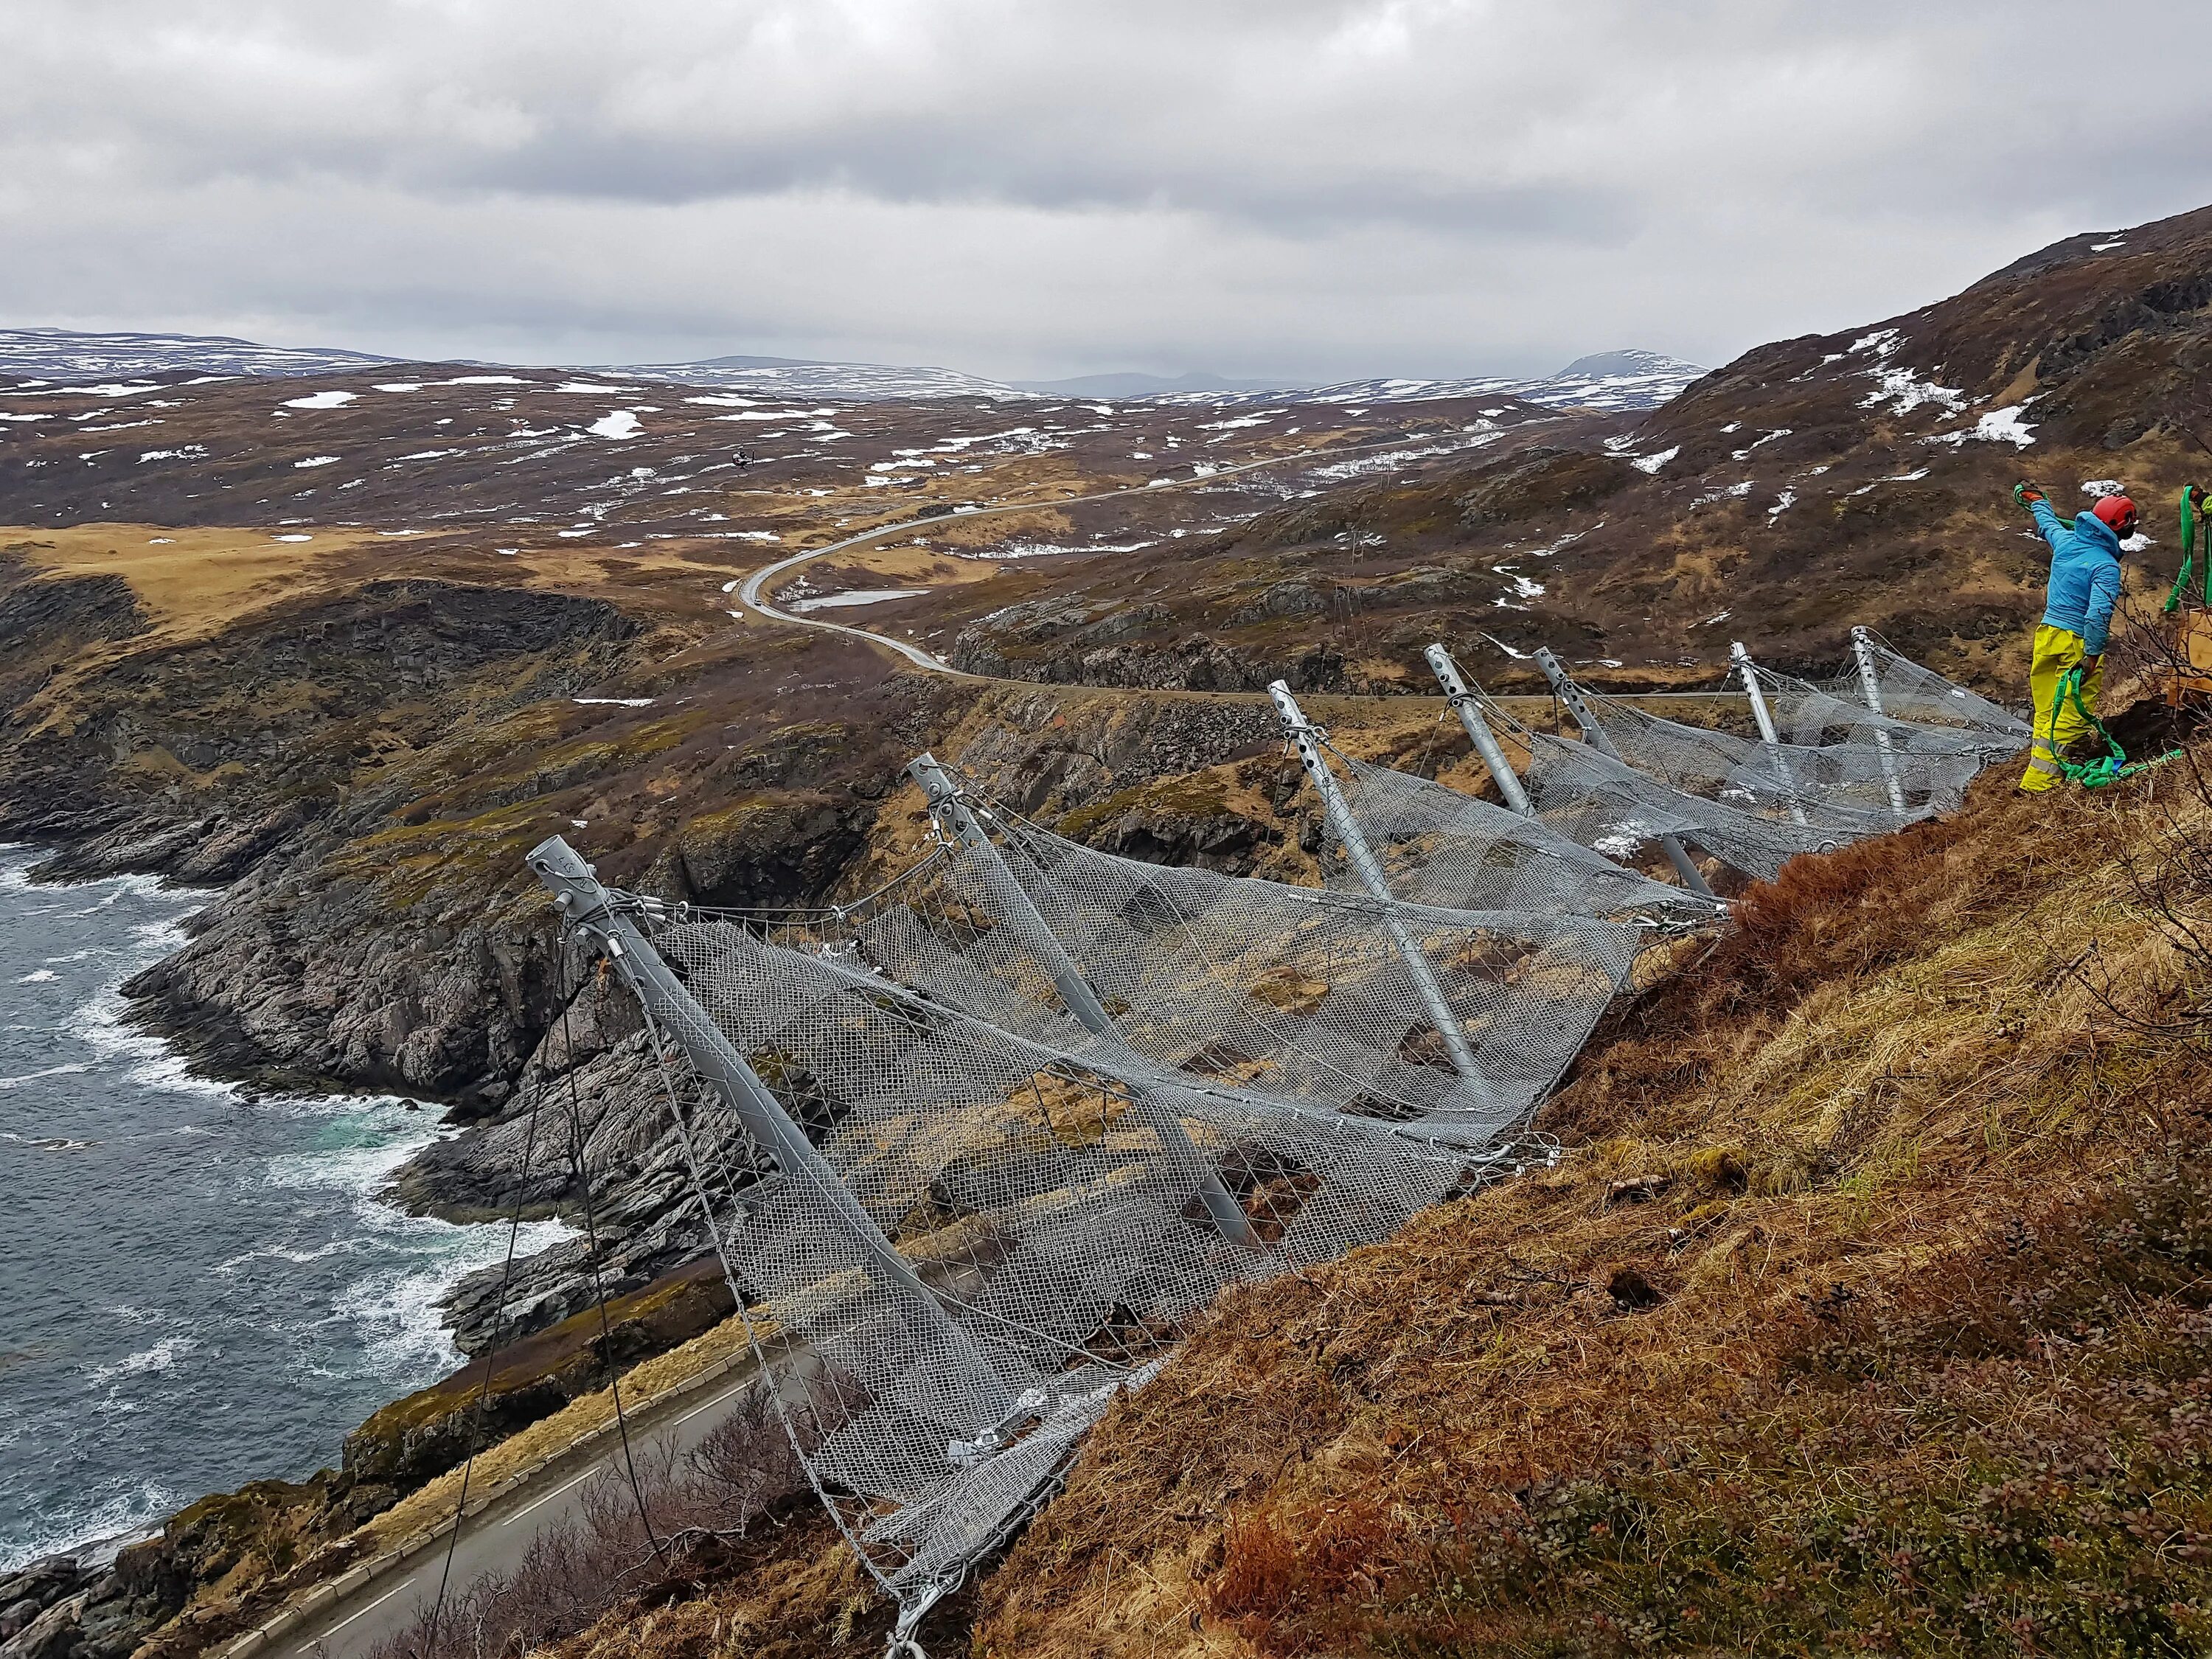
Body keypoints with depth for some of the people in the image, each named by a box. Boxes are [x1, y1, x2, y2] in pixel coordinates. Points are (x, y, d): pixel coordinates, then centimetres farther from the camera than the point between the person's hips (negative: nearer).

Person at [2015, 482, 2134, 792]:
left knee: (2047, 712, 15)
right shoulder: (2107, 566, -17)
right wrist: (2093, 655, -22)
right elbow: (2099, 613, -25)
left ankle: (2040, 771, 22)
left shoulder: (2065, 540, 4)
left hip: (2047, 633, 8)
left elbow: (2048, 522, 27)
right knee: (2069, 718, -2)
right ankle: (2039, 781, -5)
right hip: (2077, 641, -8)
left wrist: (2036, 500, 48)